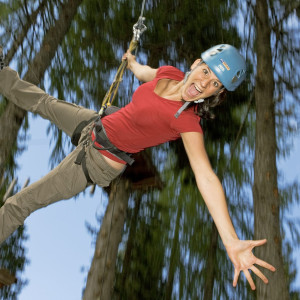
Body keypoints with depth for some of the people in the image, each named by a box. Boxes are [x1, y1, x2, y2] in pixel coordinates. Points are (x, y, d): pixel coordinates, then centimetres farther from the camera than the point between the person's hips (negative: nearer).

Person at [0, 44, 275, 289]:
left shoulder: (188, 120, -30)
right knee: (43, 102, 31)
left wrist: (232, 242, -48)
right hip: (94, 123, 7)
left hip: (98, 163, -7)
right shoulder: (168, 74, -12)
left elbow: (206, 176, -39)